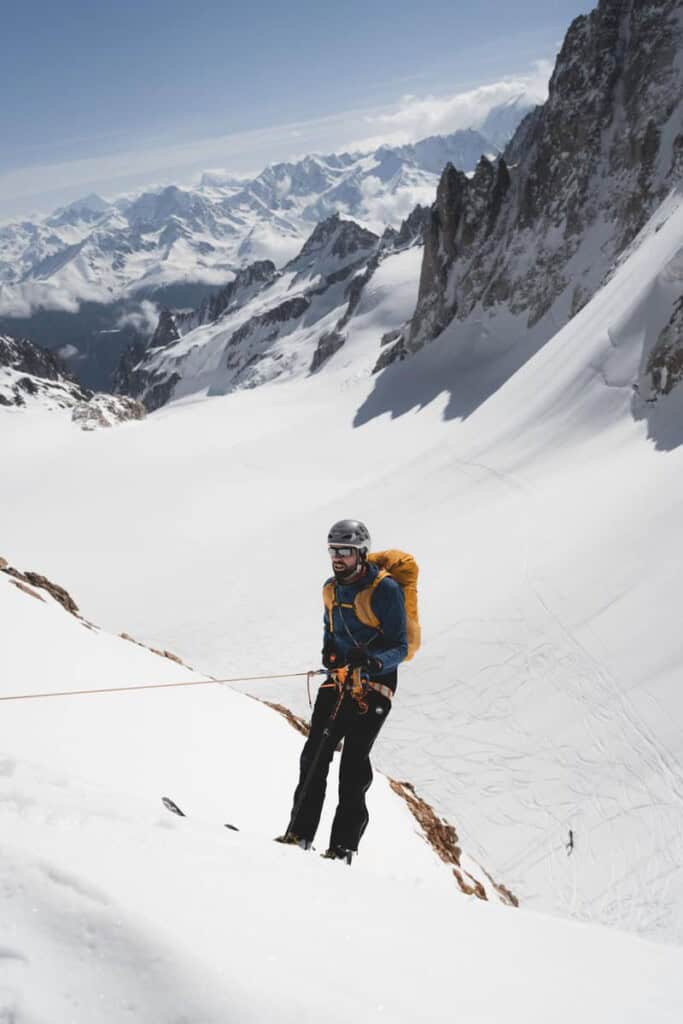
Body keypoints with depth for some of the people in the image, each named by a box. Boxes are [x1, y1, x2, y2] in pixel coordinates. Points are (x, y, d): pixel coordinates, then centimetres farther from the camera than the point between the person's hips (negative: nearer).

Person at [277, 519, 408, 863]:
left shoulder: (385, 590, -13)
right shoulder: (331, 589, 8)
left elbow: (400, 647, -13)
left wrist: (373, 660, -33)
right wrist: (329, 652, 3)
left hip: (373, 687, -6)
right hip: (338, 681, 6)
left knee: (353, 764, -9)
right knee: (314, 754, 0)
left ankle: (343, 845, -4)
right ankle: (300, 832, 6)